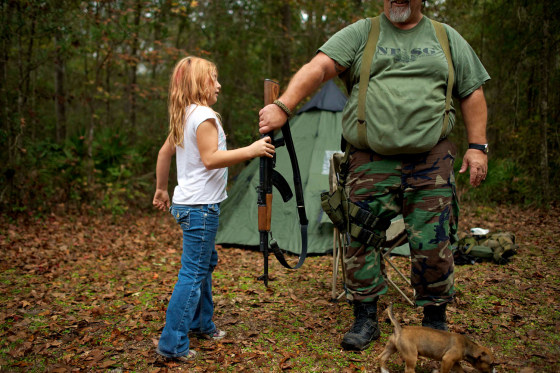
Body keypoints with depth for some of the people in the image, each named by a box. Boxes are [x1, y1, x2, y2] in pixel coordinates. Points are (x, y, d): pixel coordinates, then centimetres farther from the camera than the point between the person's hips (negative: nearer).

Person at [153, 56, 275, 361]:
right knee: (193, 273, -6)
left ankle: (201, 323, 33)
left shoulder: (183, 117, 14)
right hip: (201, 206, -10)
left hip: (187, 203, 10)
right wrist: (251, 150, -24)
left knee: (206, 263, 20)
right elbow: (210, 158, -24)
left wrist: (161, 189, 29)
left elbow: (164, 153, 21)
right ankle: (172, 343, -2)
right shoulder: (204, 115, -15)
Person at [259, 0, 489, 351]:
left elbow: (472, 93, 15)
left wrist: (477, 146, 5)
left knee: (433, 245, 2)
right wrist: (283, 106, -25)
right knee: (362, 240, -2)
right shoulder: (360, 34, 5)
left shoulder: (447, 38, 13)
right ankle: (365, 319, 16)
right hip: (372, 162, -1)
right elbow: (319, 68, -10)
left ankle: (435, 322, 23)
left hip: (431, 161, 1)